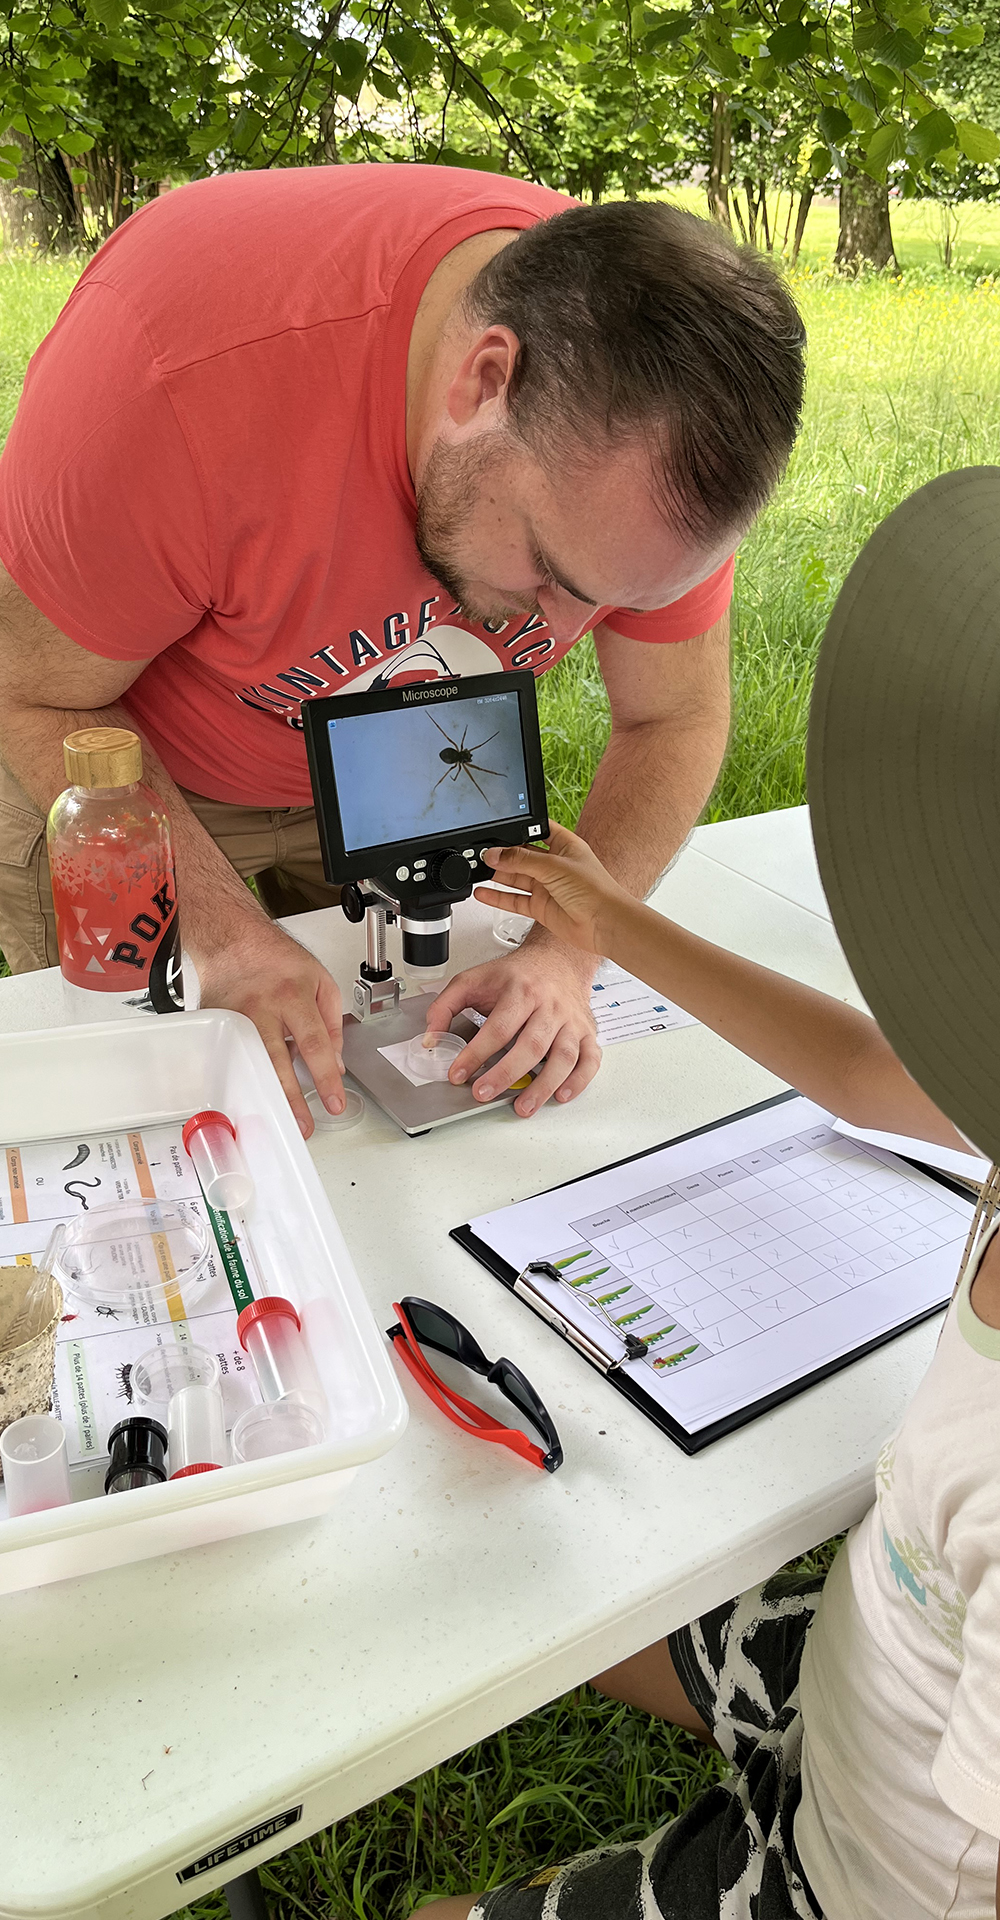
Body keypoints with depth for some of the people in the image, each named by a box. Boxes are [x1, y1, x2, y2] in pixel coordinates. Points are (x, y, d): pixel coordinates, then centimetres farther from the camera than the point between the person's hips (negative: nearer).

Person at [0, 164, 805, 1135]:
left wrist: (565, 952, -26)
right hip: (117, 764, -2)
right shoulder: (196, 364, -40)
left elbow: (676, 718, -13)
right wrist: (226, 935, -34)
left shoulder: (656, 430, -26)